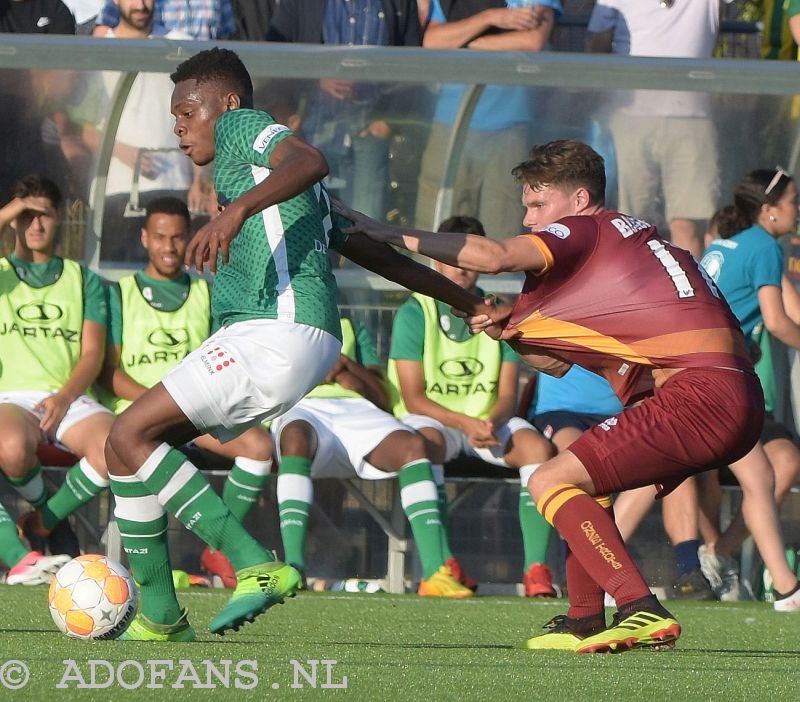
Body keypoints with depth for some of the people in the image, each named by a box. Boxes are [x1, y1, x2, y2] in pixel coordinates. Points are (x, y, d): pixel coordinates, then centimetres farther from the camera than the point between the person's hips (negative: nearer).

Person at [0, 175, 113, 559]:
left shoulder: (83, 279, 21)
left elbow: (93, 352, 9)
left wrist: (63, 398, -10)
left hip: (69, 398, 2)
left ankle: (44, 521, -8)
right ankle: (42, 506, -3)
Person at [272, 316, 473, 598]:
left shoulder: (349, 328, 36)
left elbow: (382, 397, 22)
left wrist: (348, 367, 2)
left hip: (355, 407, 2)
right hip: (298, 408, -2)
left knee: (412, 445, -31)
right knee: (296, 437, -42)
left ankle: (436, 572, -39)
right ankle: (293, 567, -53)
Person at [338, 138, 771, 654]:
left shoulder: (585, 231, 0)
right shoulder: (628, 236, 27)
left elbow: (494, 256, -18)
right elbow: (556, 361, 28)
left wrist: (392, 235, -11)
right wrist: (508, 326, 10)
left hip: (697, 393, -10)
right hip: (739, 402, 10)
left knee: (551, 482, -8)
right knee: (582, 476, 26)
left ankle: (643, 610, -20)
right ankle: (584, 621, 23)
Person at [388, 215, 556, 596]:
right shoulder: (414, 313, -4)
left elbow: (508, 395, 2)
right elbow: (413, 398, -10)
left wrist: (491, 422, -22)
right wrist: (466, 424, -24)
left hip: (489, 420, 3)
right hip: (431, 418, -3)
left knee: (538, 447, -28)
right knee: (425, 443, -39)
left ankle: (536, 568, -32)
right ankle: (444, 565, -41)